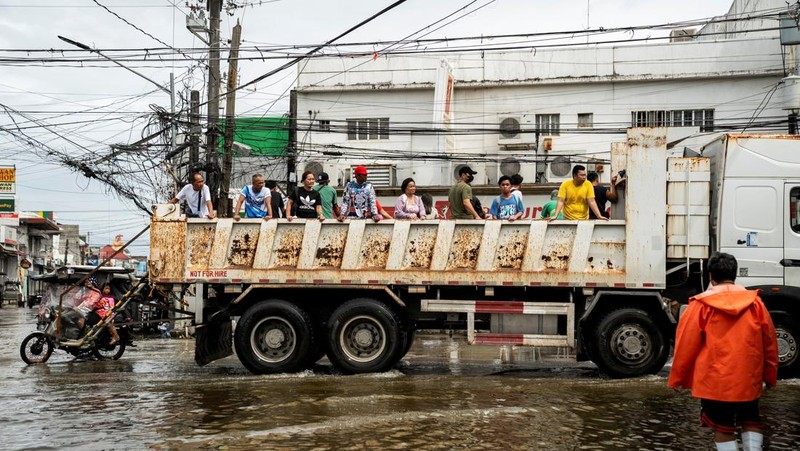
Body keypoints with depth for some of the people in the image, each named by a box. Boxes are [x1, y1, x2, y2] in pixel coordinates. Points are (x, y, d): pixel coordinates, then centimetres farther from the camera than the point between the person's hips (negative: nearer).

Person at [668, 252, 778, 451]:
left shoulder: (701, 304, -8)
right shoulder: (754, 302, 0)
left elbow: (686, 343, -6)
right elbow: (769, 342, 6)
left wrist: (677, 377, 5)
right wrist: (770, 375, 19)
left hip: (715, 379, -2)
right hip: (748, 378, 3)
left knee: (722, 427, 8)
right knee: (750, 421, 20)